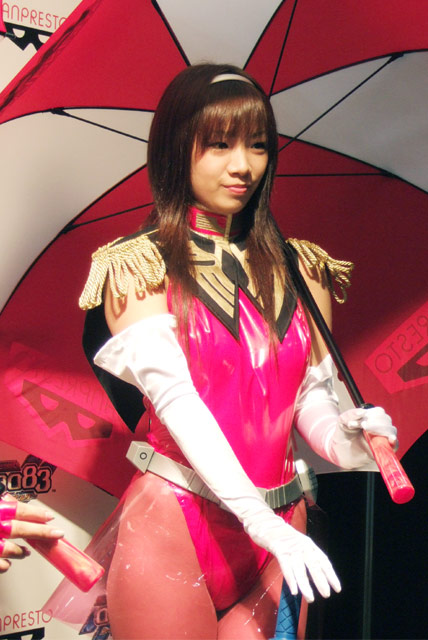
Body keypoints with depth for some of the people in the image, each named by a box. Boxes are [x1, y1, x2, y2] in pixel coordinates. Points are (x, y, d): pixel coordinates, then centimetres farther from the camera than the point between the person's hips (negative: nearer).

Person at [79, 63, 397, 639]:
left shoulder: (299, 269, 9)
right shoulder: (140, 266, -3)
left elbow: (312, 392, 7)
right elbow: (173, 396, -16)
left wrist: (339, 440, -17)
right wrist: (262, 522, -26)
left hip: (278, 526, 4)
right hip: (173, 527, -3)